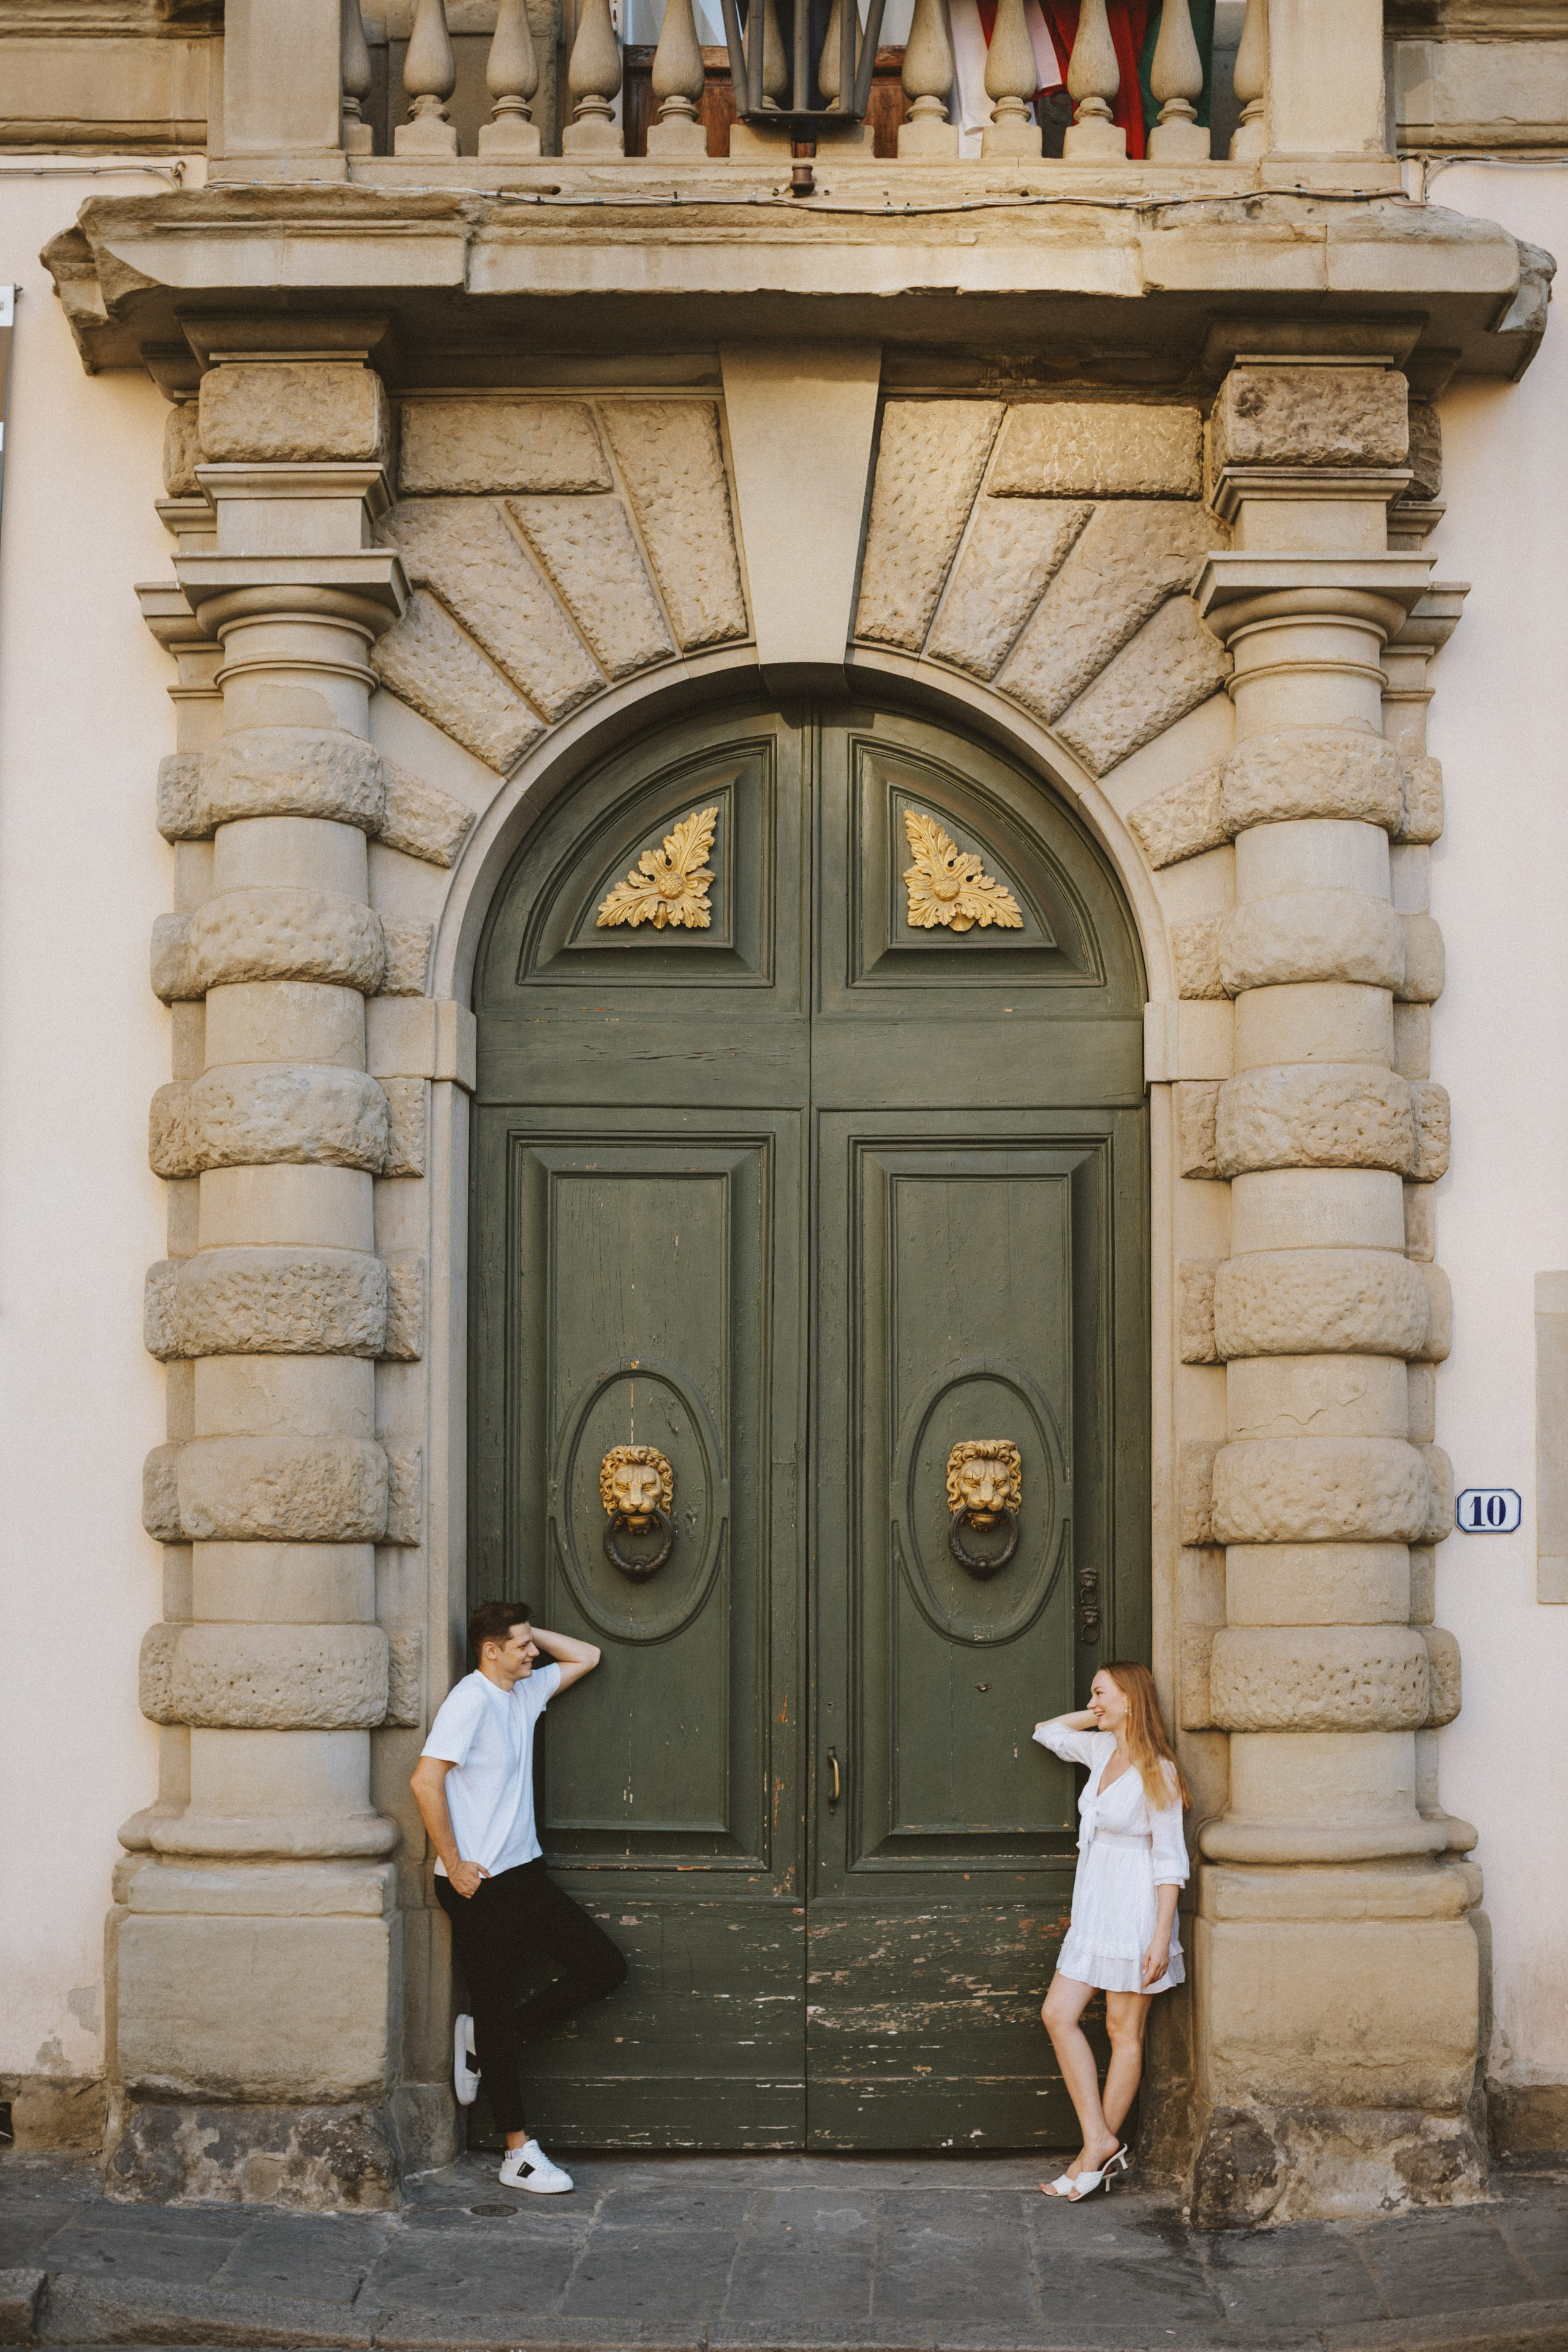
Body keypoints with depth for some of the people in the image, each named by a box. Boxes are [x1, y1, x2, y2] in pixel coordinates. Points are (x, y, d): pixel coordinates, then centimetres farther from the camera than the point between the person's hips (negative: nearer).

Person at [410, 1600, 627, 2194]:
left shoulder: (525, 1692, 11)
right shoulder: (471, 1699, -15)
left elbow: (586, 1656, 24)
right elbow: (425, 1780, -22)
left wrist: (530, 1632, 9)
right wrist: (454, 1866, -18)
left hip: (524, 1873, 9)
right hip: (479, 1886, -8)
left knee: (604, 1967, 5)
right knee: (496, 2009, -1)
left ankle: (485, 2044, 15)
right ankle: (518, 2152, 5)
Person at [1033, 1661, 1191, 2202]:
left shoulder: (1156, 1772, -14)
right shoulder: (1101, 1749, 8)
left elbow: (1171, 1861, -14)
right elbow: (1046, 1731, 25)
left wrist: (1161, 1937, -18)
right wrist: (1099, 1716, 12)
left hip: (1134, 1913, -8)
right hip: (1093, 1912, 8)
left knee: (1124, 2032, 2)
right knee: (1058, 2014, 2)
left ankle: (1098, 2149, 7)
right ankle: (1099, 2142, 3)